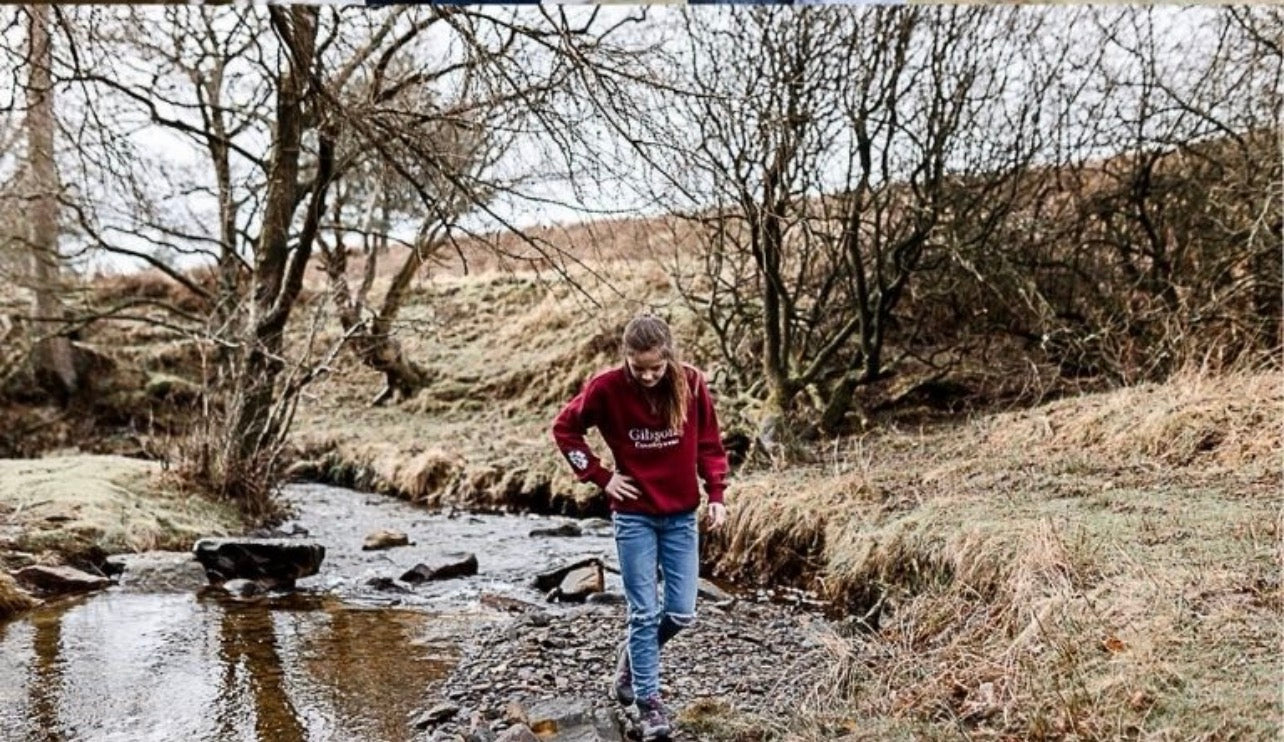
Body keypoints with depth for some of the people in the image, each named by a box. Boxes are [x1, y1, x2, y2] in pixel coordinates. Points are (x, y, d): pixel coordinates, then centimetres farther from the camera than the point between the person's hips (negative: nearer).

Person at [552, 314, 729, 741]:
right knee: (644, 613, -2)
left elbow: (709, 443, 4)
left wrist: (716, 495, -2)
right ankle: (649, 703, 12)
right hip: (634, 516, -2)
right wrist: (600, 477, -4)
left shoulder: (691, 383, -7)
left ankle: (631, 655, 33)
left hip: (682, 515, 3)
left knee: (681, 613, 5)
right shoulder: (607, 387, -12)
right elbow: (565, 427, 1)